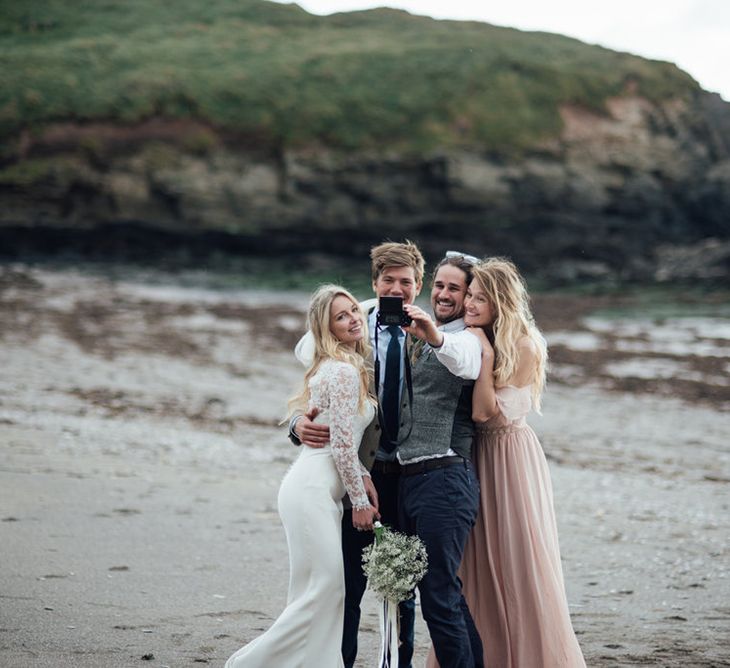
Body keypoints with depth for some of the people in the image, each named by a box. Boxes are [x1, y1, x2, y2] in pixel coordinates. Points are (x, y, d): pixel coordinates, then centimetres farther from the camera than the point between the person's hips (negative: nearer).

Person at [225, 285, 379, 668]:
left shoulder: (334, 366, 17)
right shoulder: (344, 371, -12)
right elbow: (342, 444, -15)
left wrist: (364, 479, 12)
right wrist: (360, 500, -8)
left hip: (317, 489, 10)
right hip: (313, 491, -10)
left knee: (329, 592, 7)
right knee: (320, 591, -10)